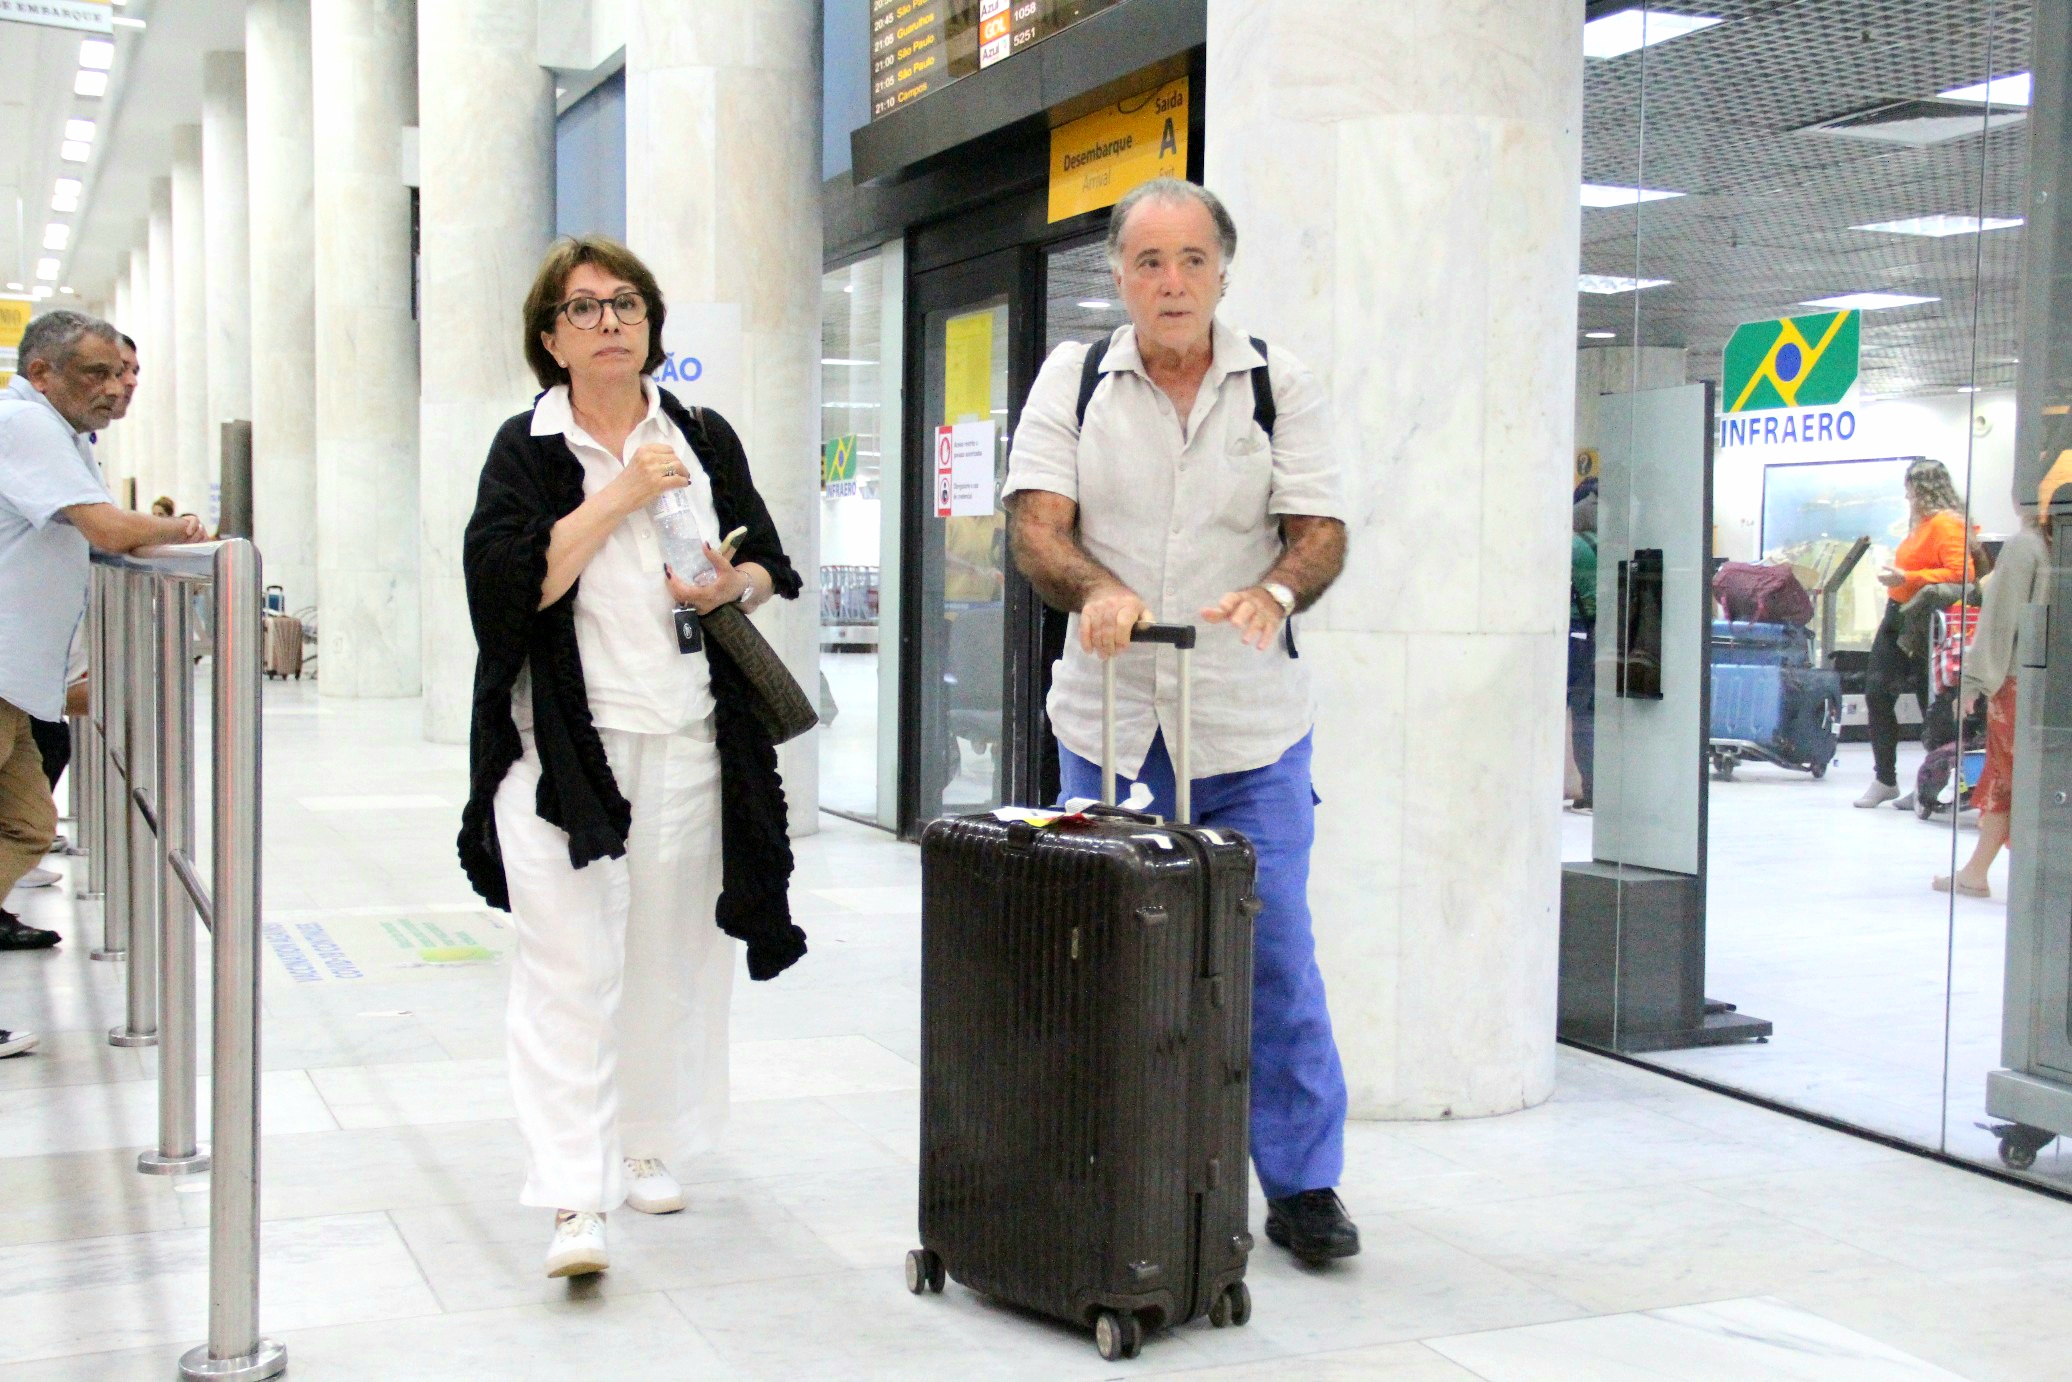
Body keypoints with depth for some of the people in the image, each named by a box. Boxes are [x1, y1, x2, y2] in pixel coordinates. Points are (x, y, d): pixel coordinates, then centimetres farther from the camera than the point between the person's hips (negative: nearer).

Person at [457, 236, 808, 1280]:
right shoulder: (528, 448, 1)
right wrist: (620, 497, -15)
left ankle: (643, 1146, 28)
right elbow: (506, 579, -14)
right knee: (569, 967, -8)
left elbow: (772, 566, 15)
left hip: (687, 737, 4)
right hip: (564, 743, -3)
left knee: (669, 955, 11)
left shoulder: (706, 438, 10)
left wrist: (735, 586, -7)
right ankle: (574, 1201, -9)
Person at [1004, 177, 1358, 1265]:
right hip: (1107, 717, 1)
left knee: (1274, 950, 1)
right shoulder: (1073, 378, 5)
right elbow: (1036, 523, -4)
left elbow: (1322, 531, -3)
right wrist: (1096, 590, -25)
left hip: (1251, 723, -1)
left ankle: (1302, 1183, 14)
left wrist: (1275, 591, -25)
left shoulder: (1283, 385, 3)